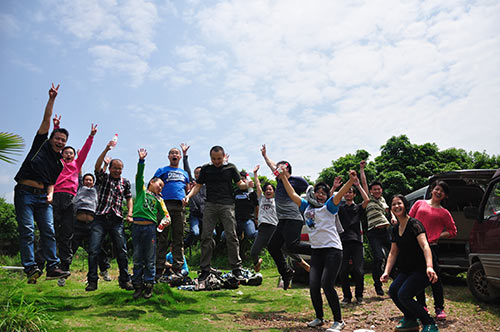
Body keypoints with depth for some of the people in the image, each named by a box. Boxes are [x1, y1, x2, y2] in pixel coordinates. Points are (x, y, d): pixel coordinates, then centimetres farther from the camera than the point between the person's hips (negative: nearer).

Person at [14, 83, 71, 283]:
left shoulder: (59, 163, 19)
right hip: (25, 193, -4)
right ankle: (30, 268, -14)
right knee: (27, 230, -10)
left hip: (42, 196, 4)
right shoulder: (41, 144, 9)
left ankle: (52, 267, -4)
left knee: (49, 231, -4)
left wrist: (50, 195, -4)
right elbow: (46, 120, 3)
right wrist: (52, 99, 0)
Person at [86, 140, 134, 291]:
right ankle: (92, 281, 4)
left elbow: (129, 198, 18)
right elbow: (97, 166, -7)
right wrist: (106, 149, -18)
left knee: (122, 251, -4)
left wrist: (130, 213, 0)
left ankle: (125, 280, 7)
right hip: (100, 218, -1)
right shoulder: (103, 178, 11)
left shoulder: (125, 182, 16)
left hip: (117, 220, 1)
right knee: (93, 250, -7)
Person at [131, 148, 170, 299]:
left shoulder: (158, 199, 17)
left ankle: (149, 284, 12)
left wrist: (166, 220, -11)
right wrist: (141, 161, -10)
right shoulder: (141, 191, 13)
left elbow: (165, 213, 12)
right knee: (137, 258, 5)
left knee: (150, 259, 3)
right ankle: (138, 285, 13)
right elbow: (140, 176, 1)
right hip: (137, 226, -1)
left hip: (150, 227, 1)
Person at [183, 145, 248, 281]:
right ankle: (205, 269, 7)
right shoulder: (206, 168, 12)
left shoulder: (230, 168, 8)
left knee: (231, 236, -5)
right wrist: (188, 196, -4)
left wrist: (247, 184, -18)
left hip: (227, 205, -2)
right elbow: (198, 186, 13)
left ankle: (236, 268, 3)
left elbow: (240, 184, 5)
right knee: (206, 236, -2)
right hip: (210, 205, 2)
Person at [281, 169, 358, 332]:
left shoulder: (328, 207, 3)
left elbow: (339, 195, -13)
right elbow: (292, 194, 22)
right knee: (313, 286, 1)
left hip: (332, 250, -5)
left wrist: (351, 181, -28)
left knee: (326, 285, -13)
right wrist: (284, 178, 24)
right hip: (316, 251, 5)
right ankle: (319, 318, 22)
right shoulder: (306, 206, 15)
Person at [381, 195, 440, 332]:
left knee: (403, 295, -21)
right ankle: (410, 320, 14)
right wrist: (386, 272, 3)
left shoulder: (414, 224, -14)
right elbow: (393, 253, 14)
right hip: (407, 269, 7)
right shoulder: (395, 229, 10)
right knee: (393, 291, -10)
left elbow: (424, 245, -27)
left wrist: (429, 267, -42)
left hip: (421, 269, -7)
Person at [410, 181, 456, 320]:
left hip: (431, 246, -1)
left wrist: (438, 236, 0)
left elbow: (453, 231, 13)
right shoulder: (420, 203, 12)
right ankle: (421, 306, 21)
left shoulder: (444, 213, 10)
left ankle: (439, 308, 9)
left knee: (435, 277, -4)